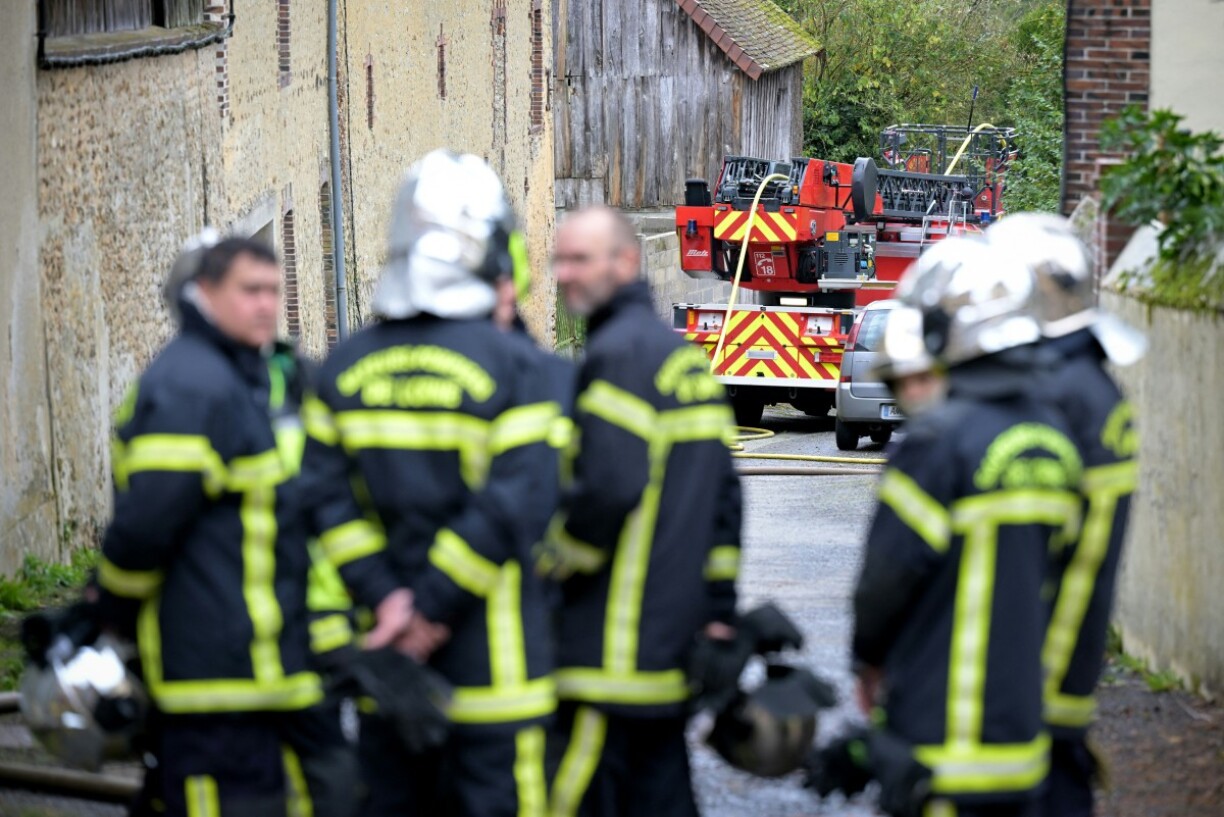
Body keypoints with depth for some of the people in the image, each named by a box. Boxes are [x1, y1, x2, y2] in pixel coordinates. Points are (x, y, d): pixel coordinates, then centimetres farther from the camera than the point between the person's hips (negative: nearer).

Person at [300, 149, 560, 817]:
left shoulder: (346, 368, 4)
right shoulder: (509, 363, -10)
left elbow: (327, 497, -2)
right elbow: (517, 505, -17)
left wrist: (386, 596, -5)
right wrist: (435, 607, -12)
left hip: (388, 656, 5)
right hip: (489, 655, -5)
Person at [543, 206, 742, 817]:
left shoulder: (618, 355, -13)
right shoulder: (686, 356, 17)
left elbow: (609, 488, -24)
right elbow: (723, 493, 19)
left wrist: (548, 563, -10)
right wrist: (718, 611, 19)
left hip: (611, 648, -10)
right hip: (674, 644, 10)